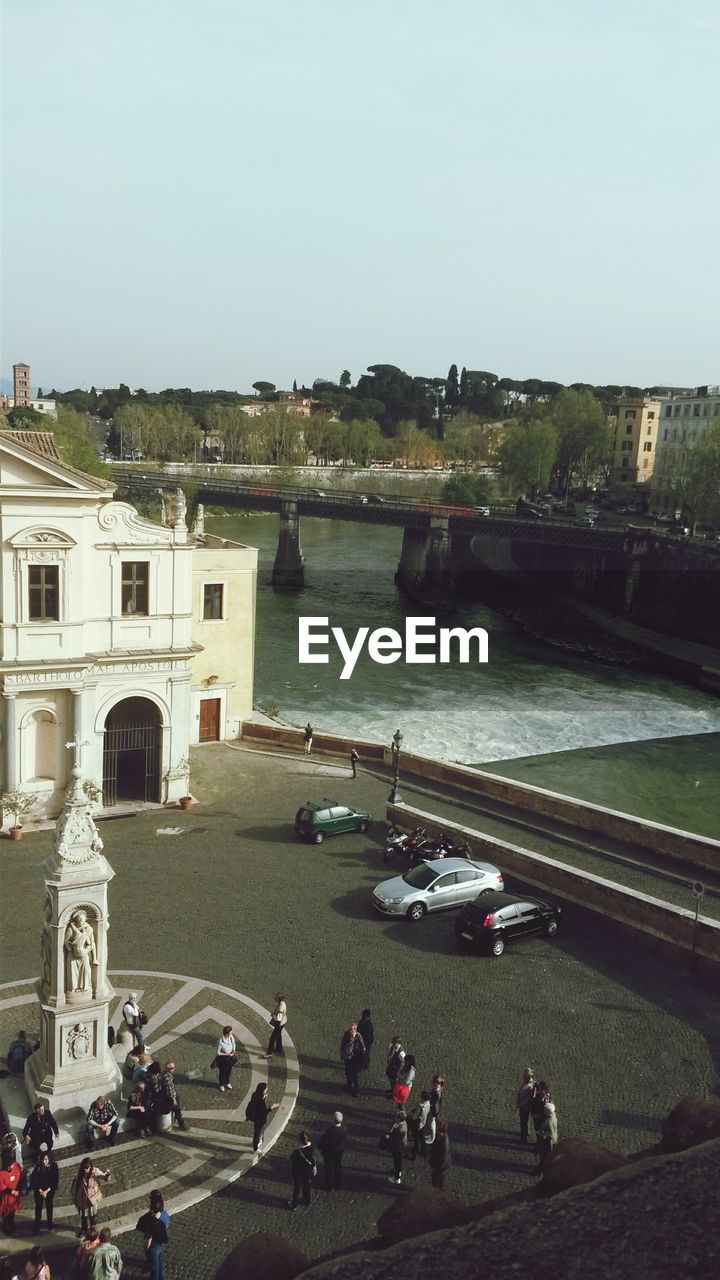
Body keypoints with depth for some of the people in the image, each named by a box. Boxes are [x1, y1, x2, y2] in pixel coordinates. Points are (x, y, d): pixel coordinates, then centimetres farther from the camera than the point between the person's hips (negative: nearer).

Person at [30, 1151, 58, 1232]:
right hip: (38, 1191, 0)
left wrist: (47, 1191, -14)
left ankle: (50, 1225, 28)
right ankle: (37, 1225, 25)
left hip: (49, 1191, 0)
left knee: (49, 1207, 11)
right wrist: (40, 1191, -15)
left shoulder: (54, 1167, -14)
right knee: (38, 1207, 9)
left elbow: (55, 1180, -10)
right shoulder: (38, 1167, -15)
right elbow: (34, 1179, -12)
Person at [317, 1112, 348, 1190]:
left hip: (329, 1152, -4)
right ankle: (338, 1186, 35)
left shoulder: (330, 1130, -32)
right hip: (340, 1151, 4)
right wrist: (343, 1149, 14)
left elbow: (323, 1140, -19)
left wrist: (320, 1148, 0)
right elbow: (345, 1141, -3)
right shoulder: (344, 1129, -18)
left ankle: (329, 1186, 28)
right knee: (338, 1167, 22)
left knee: (329, 1168, 14)